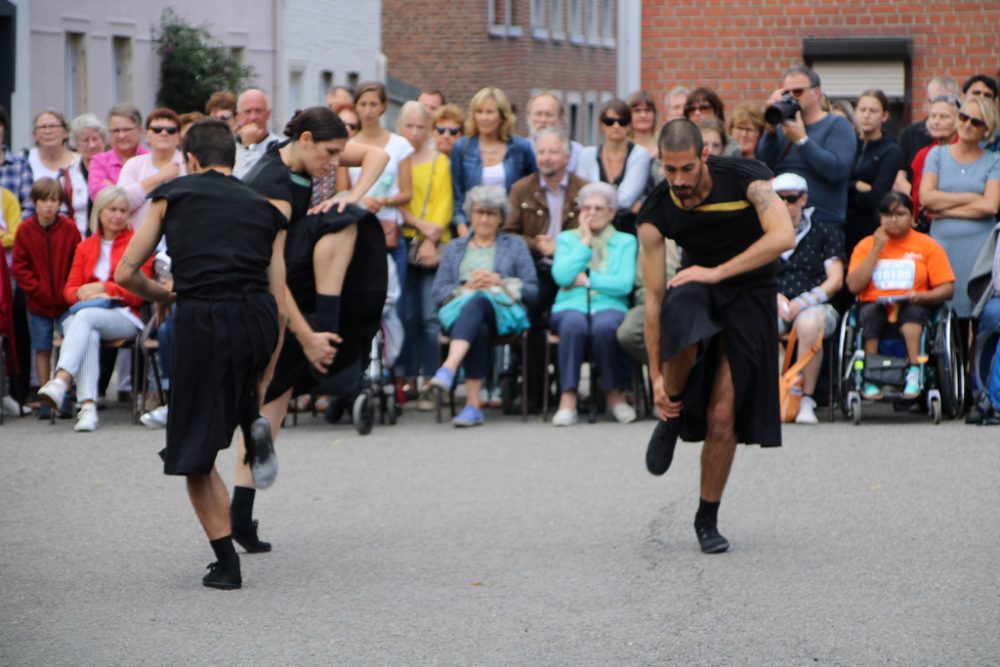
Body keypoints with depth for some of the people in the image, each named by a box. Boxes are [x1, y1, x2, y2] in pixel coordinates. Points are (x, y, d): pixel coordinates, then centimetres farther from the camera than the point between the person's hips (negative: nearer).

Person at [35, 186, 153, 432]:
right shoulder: (85, 247, 22)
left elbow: (138, 293, 1)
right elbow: (70, 289, 14)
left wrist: (102, 288, -8)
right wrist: (86, 295, -10)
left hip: (124, 317, -3)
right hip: (86, 315, 3)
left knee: (85, 316, -36)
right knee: (88, 334, -36)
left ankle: (61, 380, -57)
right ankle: (88, 405, -51)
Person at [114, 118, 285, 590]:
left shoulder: (171, 196, 13)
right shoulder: (264, 209, 20)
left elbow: (125, 274, 11)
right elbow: (279, 303, 16)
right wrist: (261, 386, 22)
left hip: (201, 323, -3)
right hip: (258, 322, 3)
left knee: (195, 456, 9)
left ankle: (226, 563, 6)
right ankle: (253, 419, 12)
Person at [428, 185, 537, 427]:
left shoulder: (515, 245, 23)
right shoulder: (454, 248, 27)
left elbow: (532, 289, 13)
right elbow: (438, 292, 17)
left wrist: (500, 282, -3)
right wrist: (467, 286, -1)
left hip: (503, 310, -1)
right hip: (458, 310, 2)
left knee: (477, 303, -40)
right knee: (478, 329, -39)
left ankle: (448, 369, -63)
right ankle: (473, 403, -50)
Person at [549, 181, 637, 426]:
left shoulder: (625, 241, 15)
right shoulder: (567, 238, 18)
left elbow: (625, 284, -1)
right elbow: (561, 276, -2)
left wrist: (587, 279, -4)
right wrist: (585, 240, 2)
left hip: (609, 307, -1)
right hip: (571, 306, 1)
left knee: (605, 327, -38)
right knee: (574, 325, -37)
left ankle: (615, 394, -20)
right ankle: (568, 398, -37)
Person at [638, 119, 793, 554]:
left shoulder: (746, 178, -19)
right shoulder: (655, 214, -14)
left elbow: (783, 237, -30)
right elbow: (653, 297, -12)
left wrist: (717, 272, -32)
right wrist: (655, 376, -13)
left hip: (749, 293, -1)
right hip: (697, 283, 1)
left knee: (723, 416, -6)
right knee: (680, 341, -38)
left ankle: (708, 519, 12)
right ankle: (673, 414, -5)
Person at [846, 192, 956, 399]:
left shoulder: (928, 246, 8)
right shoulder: (866, 245, 11)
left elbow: (947, 288, 3)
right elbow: (854, 286, -3)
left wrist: (920, 296, -16)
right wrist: (876, 250, -4)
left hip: (913, 307, -1)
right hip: (875, 306, 1)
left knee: (912, 312, -36)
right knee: (870, 313, -35)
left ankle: (914, 372, -41)